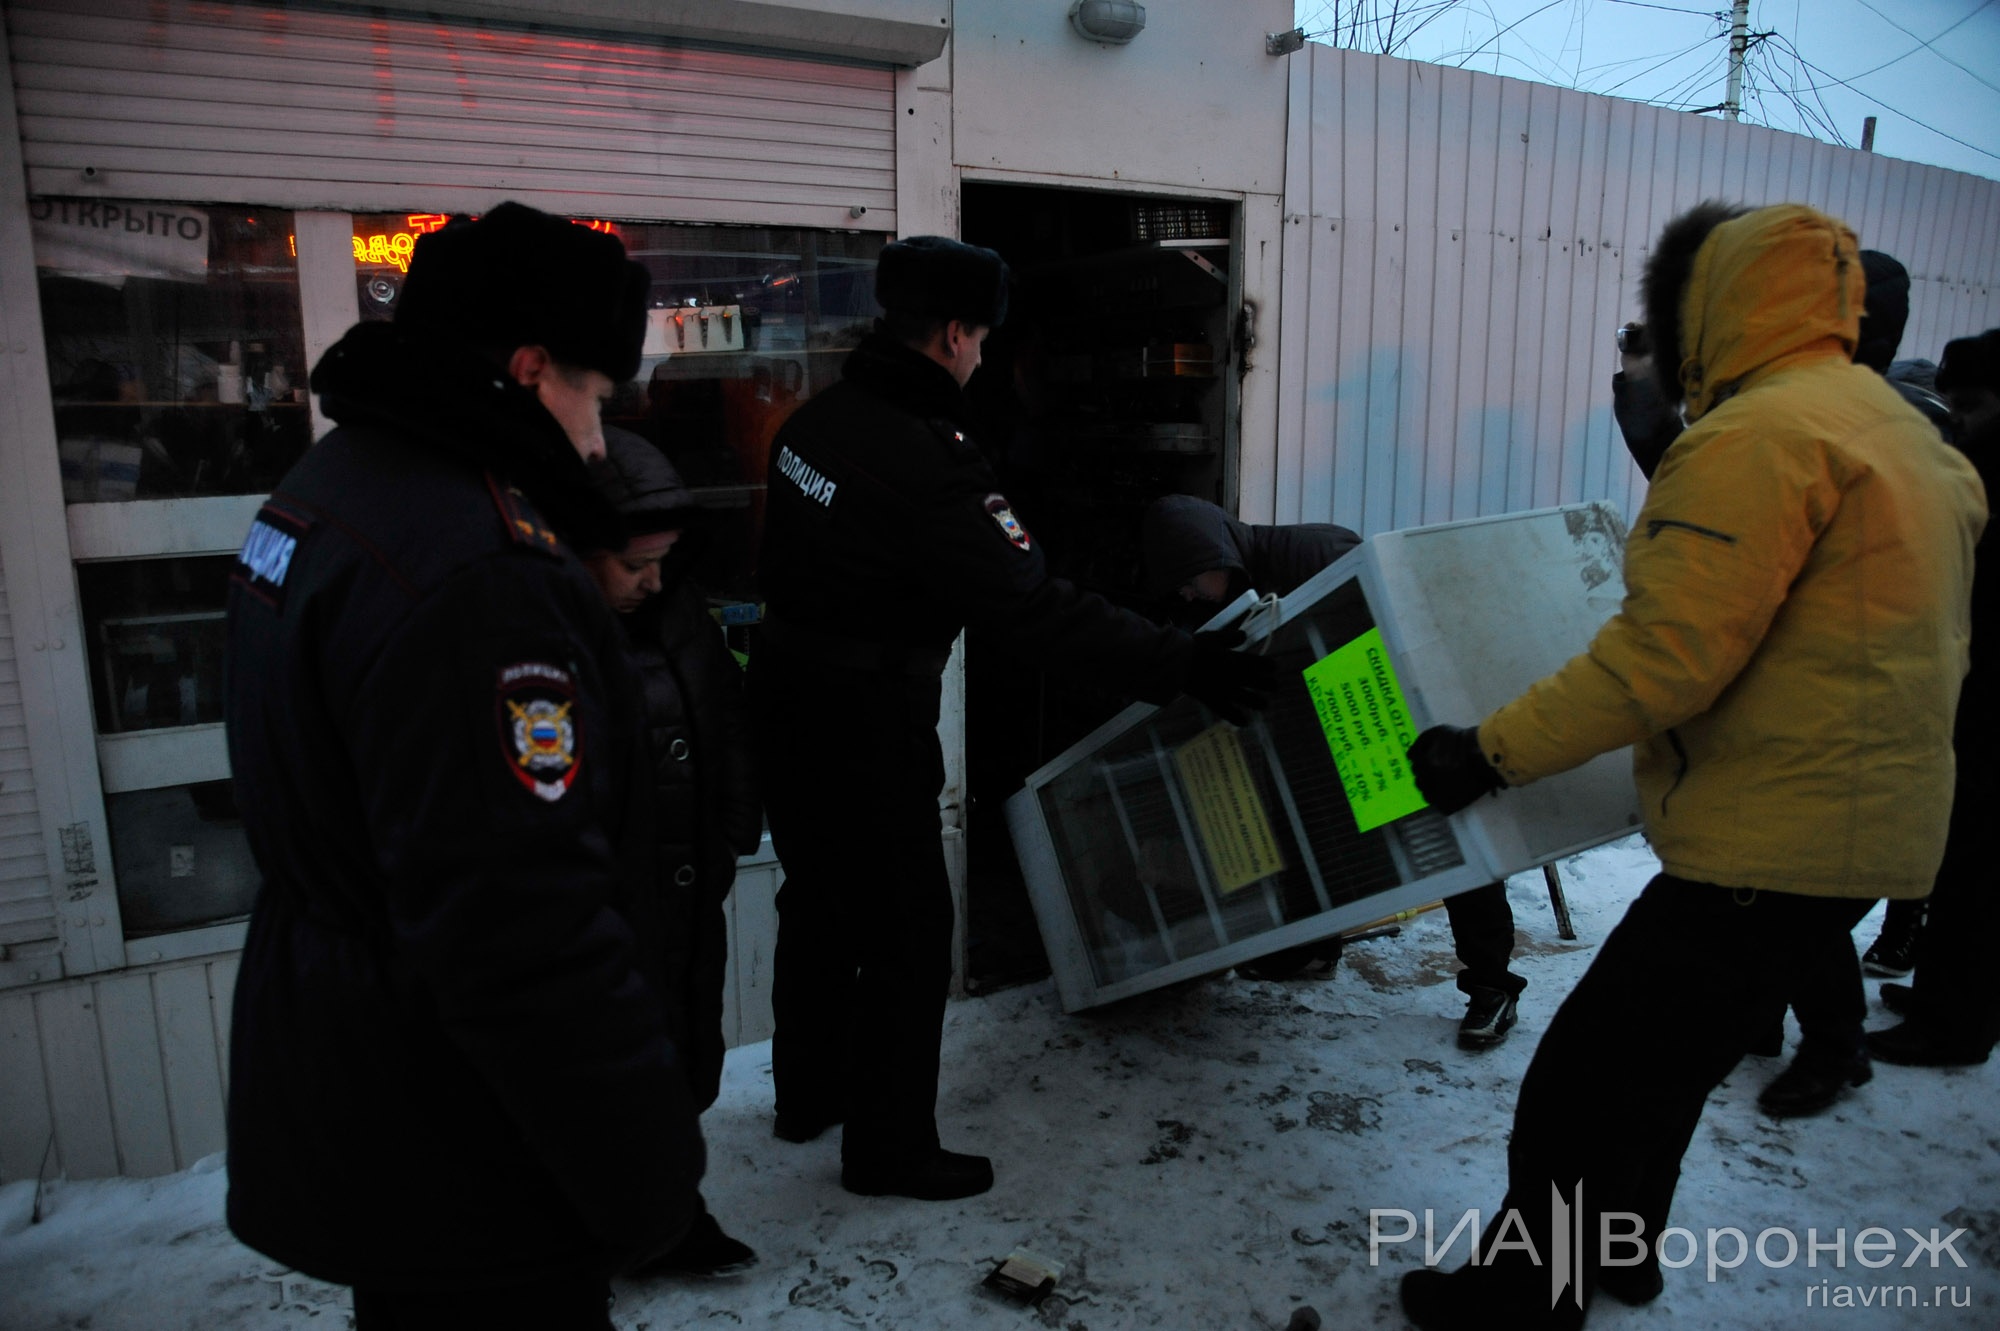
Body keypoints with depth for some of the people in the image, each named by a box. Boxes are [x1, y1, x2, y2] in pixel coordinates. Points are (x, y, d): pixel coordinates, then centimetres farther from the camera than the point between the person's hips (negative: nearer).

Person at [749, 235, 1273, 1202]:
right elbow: (1035, 612, -27)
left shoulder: (818, 418, 3)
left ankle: (808, 1095, 41)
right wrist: (1185, 666, -22)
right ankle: (889, 1149, 21)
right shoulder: (928, 464, -24)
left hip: (785, 695, 9)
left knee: (817, 903, 23)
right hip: (865, 723, -9)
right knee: (907, 931, 6)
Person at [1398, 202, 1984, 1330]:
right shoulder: (1905, 431, 15)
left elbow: (1664, 656, -24)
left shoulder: (1758, 434, -17)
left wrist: (1493, 753, -19)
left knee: (1579, 1093, -2)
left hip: (1772, 846, -11)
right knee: (1669, 1063, 24)